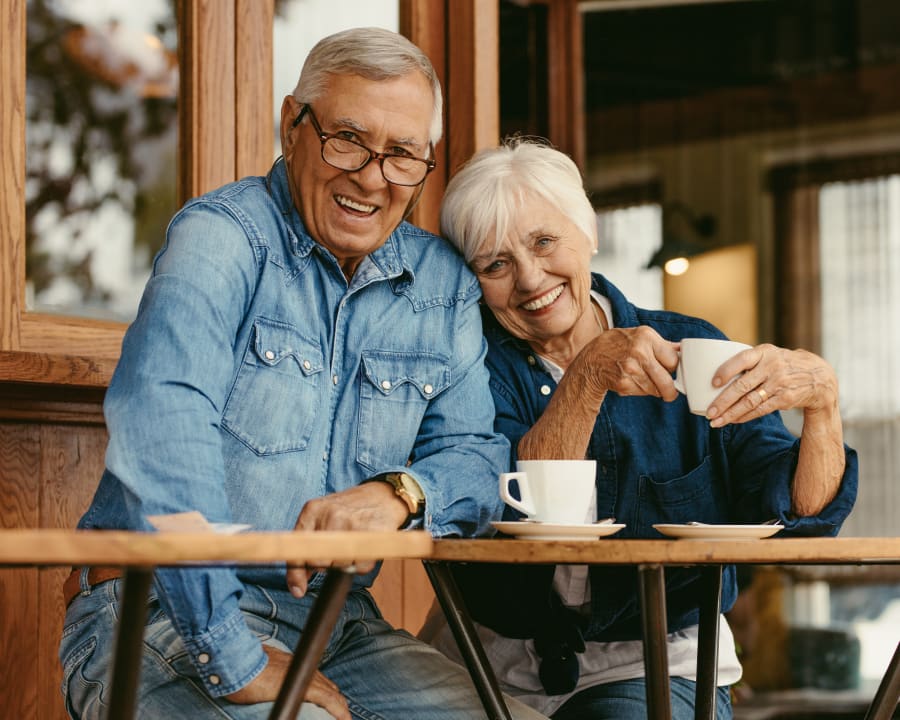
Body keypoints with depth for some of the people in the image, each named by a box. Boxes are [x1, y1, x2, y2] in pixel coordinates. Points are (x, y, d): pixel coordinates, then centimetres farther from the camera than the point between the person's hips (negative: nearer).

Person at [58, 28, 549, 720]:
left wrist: (398, 494, -15)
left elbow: (475, 454, 10)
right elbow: (160, 422, -23)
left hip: (339, 626, 6)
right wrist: (233, 660, -28)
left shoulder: (444, 282, 11)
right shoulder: (223, 236, -9)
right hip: (163, 613, -6)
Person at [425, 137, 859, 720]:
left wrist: (822, 397, -25)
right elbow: (506, 512, -16)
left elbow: (801, 519, -8)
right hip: (498, 668, 0)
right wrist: (588, 376, -24)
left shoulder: (688, 352, 2)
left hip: (655, 665, 0)